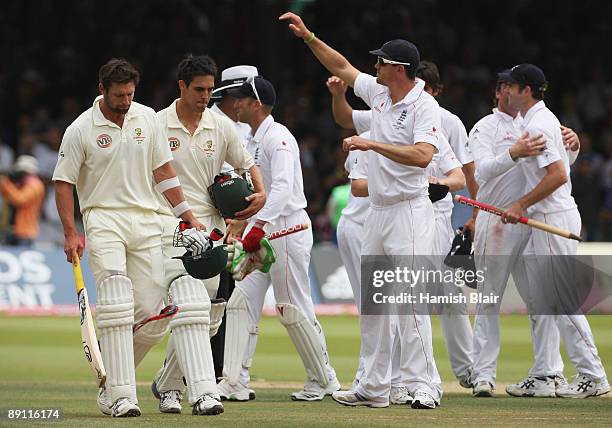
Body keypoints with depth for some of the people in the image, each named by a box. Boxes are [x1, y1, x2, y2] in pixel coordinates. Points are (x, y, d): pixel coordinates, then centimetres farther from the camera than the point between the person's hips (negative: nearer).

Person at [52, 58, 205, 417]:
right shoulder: (81, 130, -4)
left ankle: (111, 365, 23)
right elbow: (63, 182, -1)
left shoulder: (147, 118, 7)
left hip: (146, 222, 5)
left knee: (150, 307, 1)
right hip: (104, 220, -5)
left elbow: (163, 170, 11)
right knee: (117, 307, -15)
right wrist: (70, 233, -9)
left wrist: (188, 215, 6)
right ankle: (122, 396, -17)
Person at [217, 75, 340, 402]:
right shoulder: (251, 141, 16)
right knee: (241, 302, 1)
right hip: (259, 229, 9)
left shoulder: (278, 138, -14)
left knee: (293, 308, -3)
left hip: (286, 228, -9)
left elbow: (282, 188, -27)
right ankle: (235, 383, 0)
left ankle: (324, 379, 10)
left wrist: (260, 226, -38)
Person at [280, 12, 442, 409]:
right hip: (378, 211, 9)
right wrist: (308, 36, 19)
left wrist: (373, 144, -28)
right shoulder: (378, 92, 10)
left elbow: (423, 155, -28)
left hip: (409, 212, -9)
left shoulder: (425, 106, -14)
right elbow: (343, 67, 24)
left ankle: (424, 386, -13)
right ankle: (374, 387, 14)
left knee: (409, 299, -14)